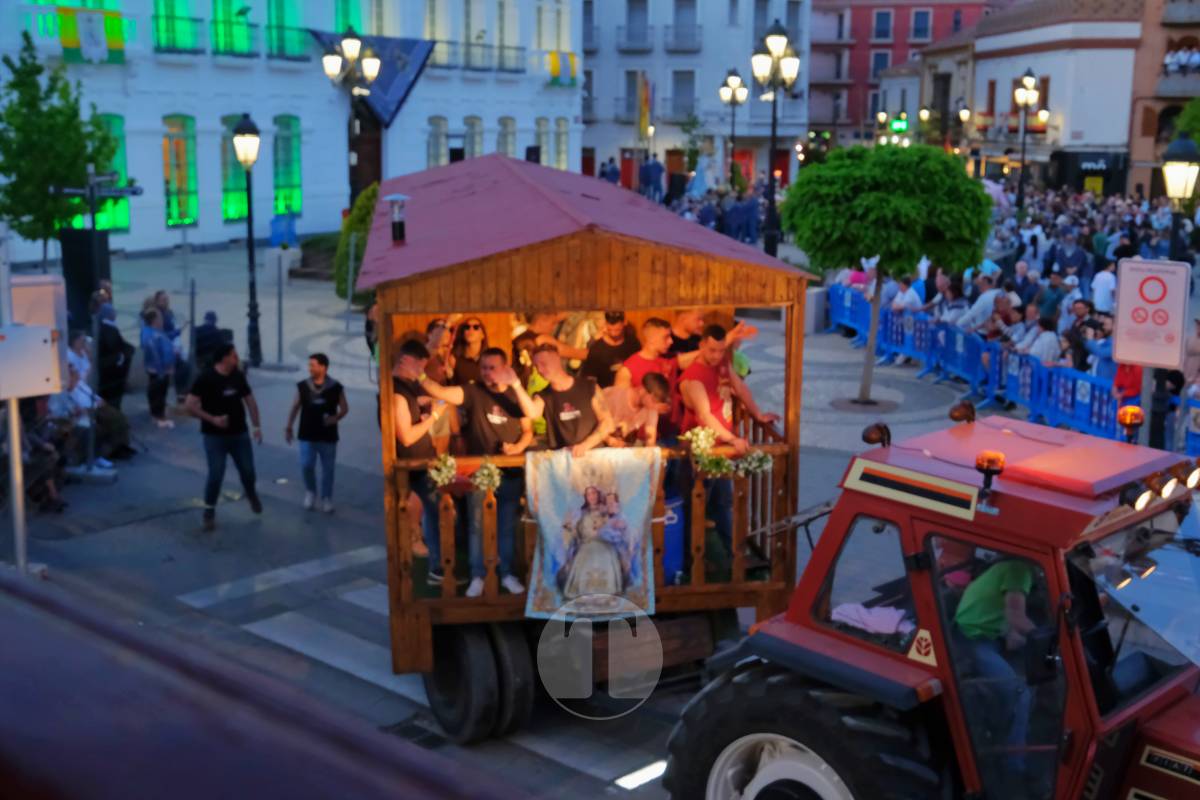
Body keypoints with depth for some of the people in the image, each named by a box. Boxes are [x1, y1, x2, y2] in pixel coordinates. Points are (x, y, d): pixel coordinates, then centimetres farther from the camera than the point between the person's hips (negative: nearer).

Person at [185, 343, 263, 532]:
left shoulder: (238, 376, 3)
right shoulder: (206, 378, -14)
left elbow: (250, 400, 12)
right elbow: (189, 405, -16)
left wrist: (257, 426, 6)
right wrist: (212, 419, -22)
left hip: (239, 433, 4)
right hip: (215, 437, -4)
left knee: (248, 471, 9)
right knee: (216, 475, -7)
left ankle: (251, 494, 40)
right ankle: (209, 512, 10)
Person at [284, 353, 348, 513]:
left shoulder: (336, 388, -7)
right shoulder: (302, 387, -3)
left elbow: (344, 408, 2)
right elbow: (295, 408, 6)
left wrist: (336, 418, -17)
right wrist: (288, 427, 3)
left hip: (328, 436, -1)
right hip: (307, 436, 1)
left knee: (328, 469, 7)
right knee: (306, 466, -7)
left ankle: (326, 498, 23)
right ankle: (310, 492, 19)